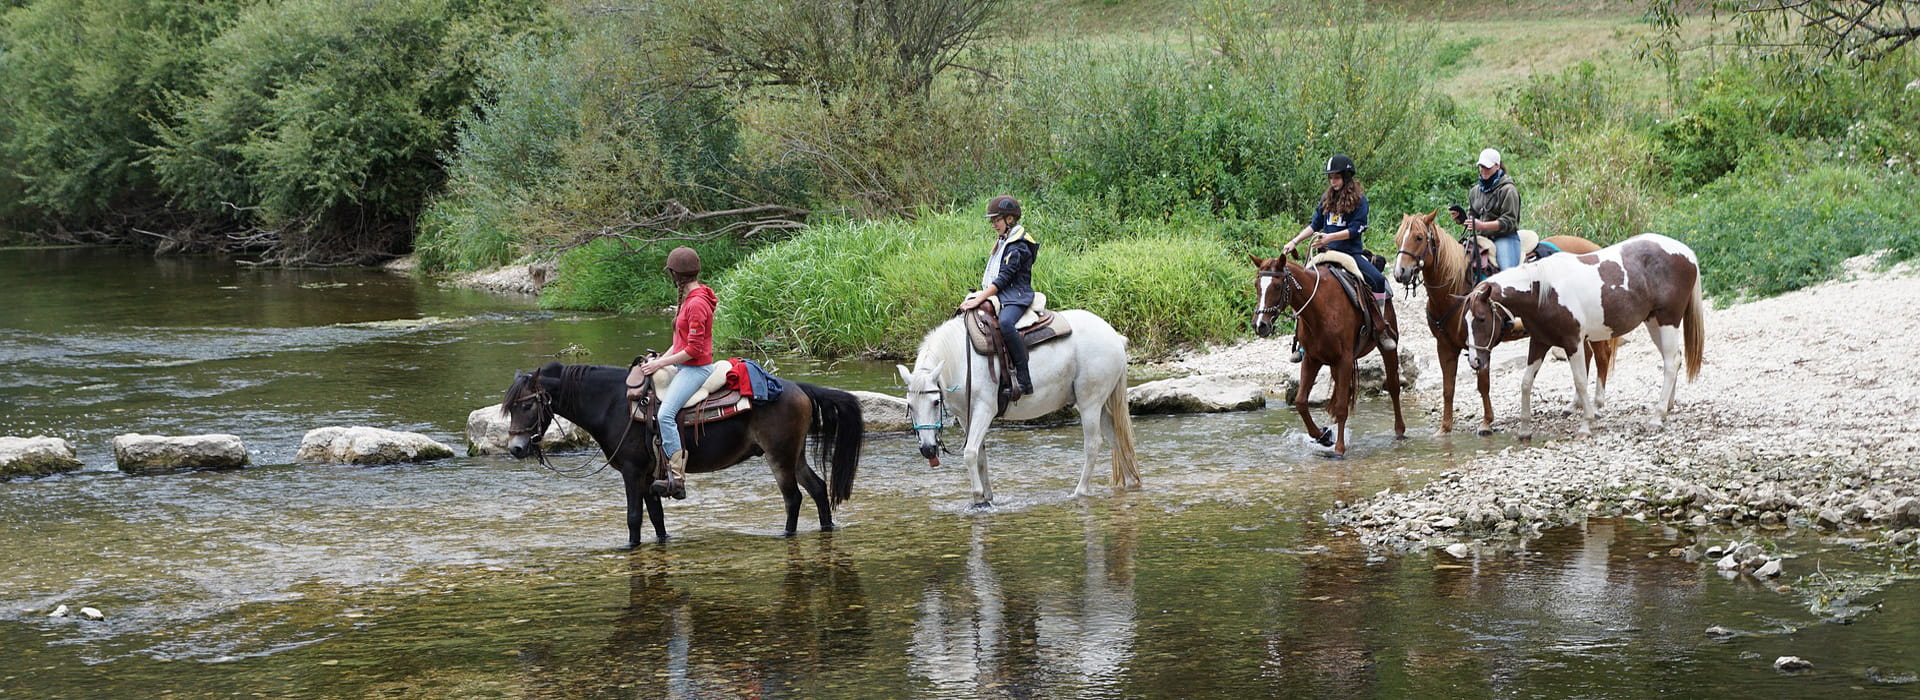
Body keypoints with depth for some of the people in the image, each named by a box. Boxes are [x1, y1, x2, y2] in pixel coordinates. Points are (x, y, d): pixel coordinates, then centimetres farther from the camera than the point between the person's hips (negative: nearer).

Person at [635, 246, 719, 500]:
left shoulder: (697, 304, -19)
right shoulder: (690, 298, 13)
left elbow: (693, 349, -21)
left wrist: (661, 364, -16)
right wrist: (661, 358, 8)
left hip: (696, 368, -11)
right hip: (686, 367, 11)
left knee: (665, 414, -24)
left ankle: (677, 478, -27)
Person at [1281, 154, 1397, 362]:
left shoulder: (1358, 199, -4)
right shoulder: (1327, 198, 11)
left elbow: (1354, 230, -13)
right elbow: (1314, 226, 17)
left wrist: (1330, 237, -25)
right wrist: (1295, 241, 6)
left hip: (1351, 253, -4)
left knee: (1378, 280, -26)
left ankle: (1382, 329, -12)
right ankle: (1301, 339, -3)